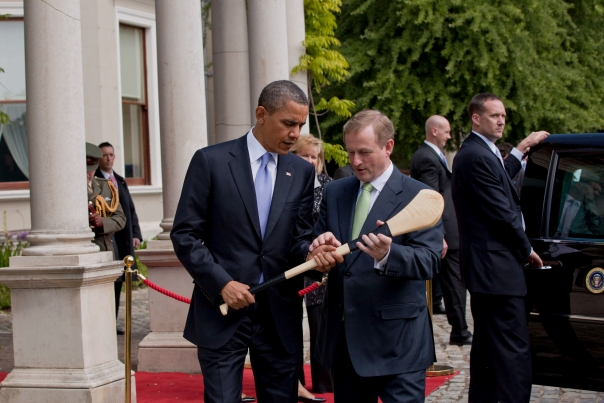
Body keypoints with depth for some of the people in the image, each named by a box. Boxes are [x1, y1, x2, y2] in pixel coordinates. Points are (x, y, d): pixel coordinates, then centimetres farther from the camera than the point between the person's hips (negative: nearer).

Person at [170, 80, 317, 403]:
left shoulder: (302, 172, 8)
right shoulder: (211, 161, -4)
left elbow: (299, 239, 7)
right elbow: (184, 235, -4)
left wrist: (312, 252, -16)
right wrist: (221, 283, -14)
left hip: (280, 313, 4)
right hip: (223, 311, -3)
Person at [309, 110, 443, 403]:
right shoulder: (334, 192, 11)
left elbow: (430, 260, -14)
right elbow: (317, 242, 11)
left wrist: (387, 254, -34)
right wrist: (319, 250, -15)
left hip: (397, 341, -5)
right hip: (343, 337, 5)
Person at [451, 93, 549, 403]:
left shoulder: (475, 152, 15)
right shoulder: (478, 156, -17)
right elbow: (501, 212, -18)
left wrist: (521, 149, 34)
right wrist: (526, 250, -5)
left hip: (484, 267, 11)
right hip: (497, 266, -11)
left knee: (487, 345, 16)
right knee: (514, 350, -12)